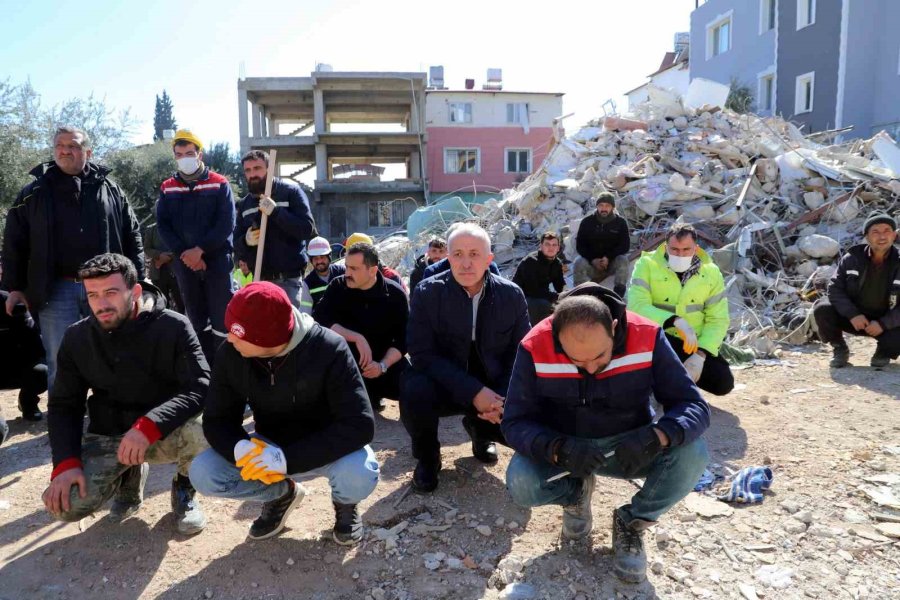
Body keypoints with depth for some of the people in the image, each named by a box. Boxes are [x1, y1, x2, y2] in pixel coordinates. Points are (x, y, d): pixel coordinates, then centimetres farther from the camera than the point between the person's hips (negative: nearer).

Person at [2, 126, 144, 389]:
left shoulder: (110, 189, 8)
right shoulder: (34, 193, 8)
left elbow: (132, 236, 8)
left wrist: (137, 280, 2)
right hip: (55, 291, 0)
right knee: (60, 363, 3)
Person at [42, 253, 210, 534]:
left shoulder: (174, 328, -17)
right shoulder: (77, 338, -4)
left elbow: (200, 389, -24)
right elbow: (64, 405, 0)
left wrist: (148, 426, -37)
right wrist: (66, 462, -14)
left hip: (166, 433, -3)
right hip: (107, 437, 3)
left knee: (203, 432, -35)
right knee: (65, 505, -20)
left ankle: (184, 489, 1)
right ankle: (130, 476, 15)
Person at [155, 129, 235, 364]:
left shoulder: (219, 184, 2)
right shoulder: (167, 188, 11)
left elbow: (226, 224, -7)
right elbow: (163, 226, 4)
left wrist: (200, 249, -15)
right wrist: (184, 253, -10)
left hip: (217, 261, -3)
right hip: (184, 264, 3)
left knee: (221, 320, -4)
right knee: (197, 322, 9)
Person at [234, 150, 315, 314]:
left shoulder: (290, 190, -2)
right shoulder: (244, 204, 14)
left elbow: (307, 229, -14)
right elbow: (237, 243, 15)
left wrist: (276, 211, -24)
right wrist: (246, 241, -9)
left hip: (289, 280, -5)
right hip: (259, 280, 5)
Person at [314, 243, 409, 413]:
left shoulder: (395, 294, -11)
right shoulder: (338, 286, -11)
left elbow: (403, 339, -11)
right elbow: (319, 319, -23)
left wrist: (382, 365, -26)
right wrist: (356, 338, -31)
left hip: (385, 358, 0)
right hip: (349, 359, 0)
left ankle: (373, 392, 11)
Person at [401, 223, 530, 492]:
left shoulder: (512, 295, -6)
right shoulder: (427, 292, -14)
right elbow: (422, 354, -20)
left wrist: (504, 398, -19)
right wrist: (473, 392, -28)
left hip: (493, 388, 3)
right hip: (443, 386, -2)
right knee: (414, 391, -34)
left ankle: (479, 428, 20)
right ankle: (427, 457, 1)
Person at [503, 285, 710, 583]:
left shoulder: (647, 338, -23)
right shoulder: (536, 348, -24)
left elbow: (694, 405, -19)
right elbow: (515, 422, -19)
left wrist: (654, 437, -40)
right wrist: (559, 449, -39)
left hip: (628, 446, 1)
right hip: (563, 448, 0)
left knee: (692, 453, -27)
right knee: (520, 483, -29)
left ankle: (632, 521, 1)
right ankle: (576, 491, 9)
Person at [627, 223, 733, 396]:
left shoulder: (711, 272, 0)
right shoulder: (647, 264, -9)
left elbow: (718, 319, -1)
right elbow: (636, 306, -21)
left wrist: (700, 354, -16)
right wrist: (675, 320, -35)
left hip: (695, 343, 3)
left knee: (723, 382, -17)